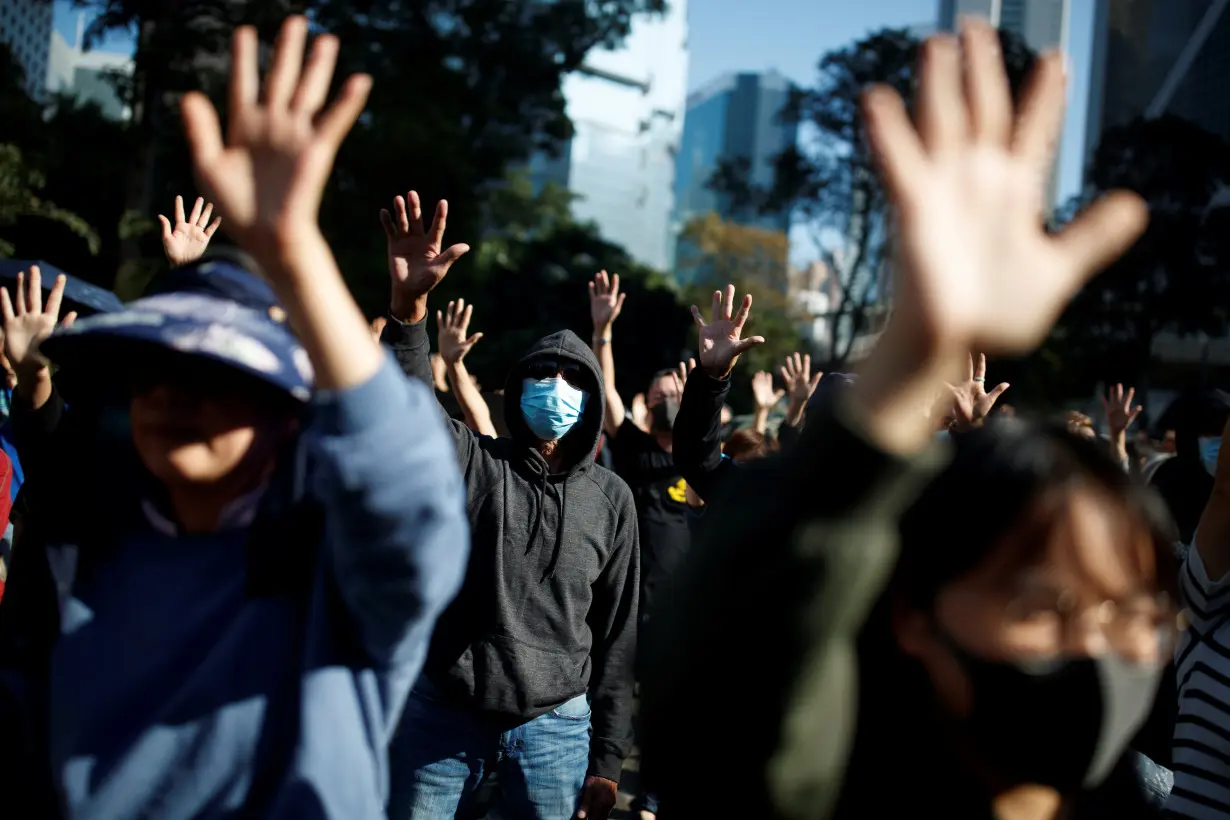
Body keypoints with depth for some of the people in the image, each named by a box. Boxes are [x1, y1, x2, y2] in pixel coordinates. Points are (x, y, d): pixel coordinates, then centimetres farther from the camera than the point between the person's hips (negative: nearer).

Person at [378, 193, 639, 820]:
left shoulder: (611, 498, 3)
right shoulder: (472, 461, -1)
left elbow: (618, 631, 5)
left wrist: (607, 760, 3)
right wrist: (408, 307, -39)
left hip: (554, 725, 1)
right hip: (441, 714, 0)